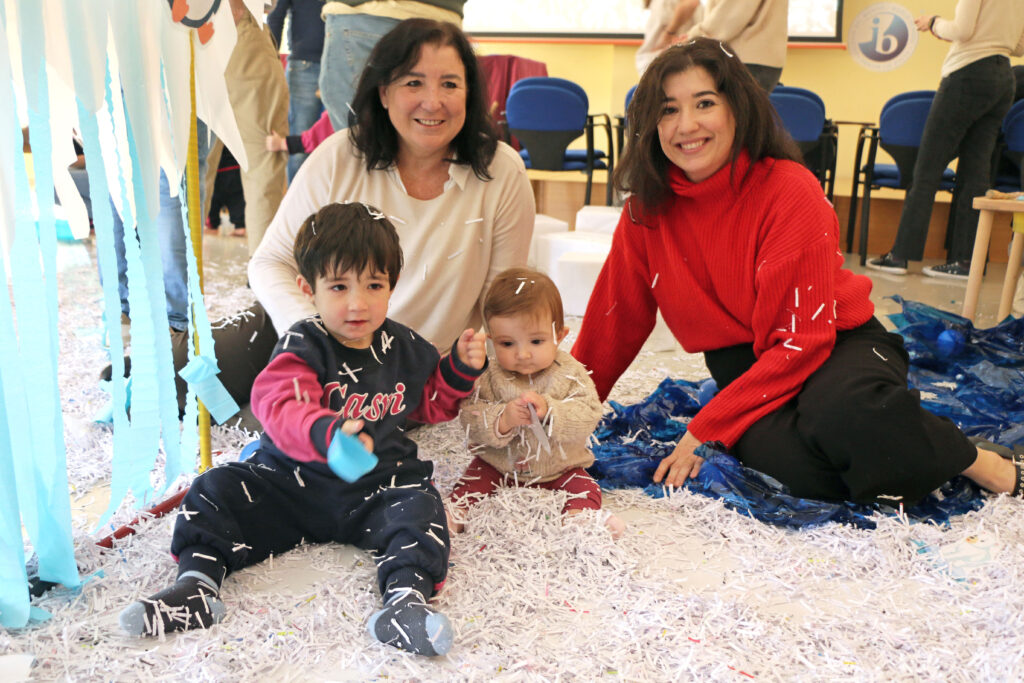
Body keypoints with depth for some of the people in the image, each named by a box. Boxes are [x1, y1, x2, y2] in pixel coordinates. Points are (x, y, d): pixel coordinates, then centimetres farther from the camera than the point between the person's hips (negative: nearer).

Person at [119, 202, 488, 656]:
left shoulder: (405, 348, 4)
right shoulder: (302, 346, -11)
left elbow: (431, 403, 22)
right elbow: (281, 408, -31)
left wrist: (460, 368, 4)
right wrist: (328, 434, -51)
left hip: (375, 489, 1)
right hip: (291, 481, -1)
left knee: (420, 506, -26)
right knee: (217, 491, -14)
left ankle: (405, 597, -38)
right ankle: (196, 584, -17)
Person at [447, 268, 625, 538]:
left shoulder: (570, 374, -13)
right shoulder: (490, 377, -13)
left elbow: (588, 417, -22)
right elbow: (470, 418, -18)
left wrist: (548, 410, -38)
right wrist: (502, 419, -37)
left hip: (558, 467, 0)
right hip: (499, 465, 1)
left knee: (584, 486, -19)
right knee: (475, 476, -17)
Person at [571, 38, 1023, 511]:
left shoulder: (790, 192, -18)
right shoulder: (648, 210, -6)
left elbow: (802, 340, -19)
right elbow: (614, 321, 5)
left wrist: (706, 429, -22)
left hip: (839, 347, -2)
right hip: (748, 366, 3)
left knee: (841, 414, -39)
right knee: (787, 458, -33)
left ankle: (982, 466, -11)